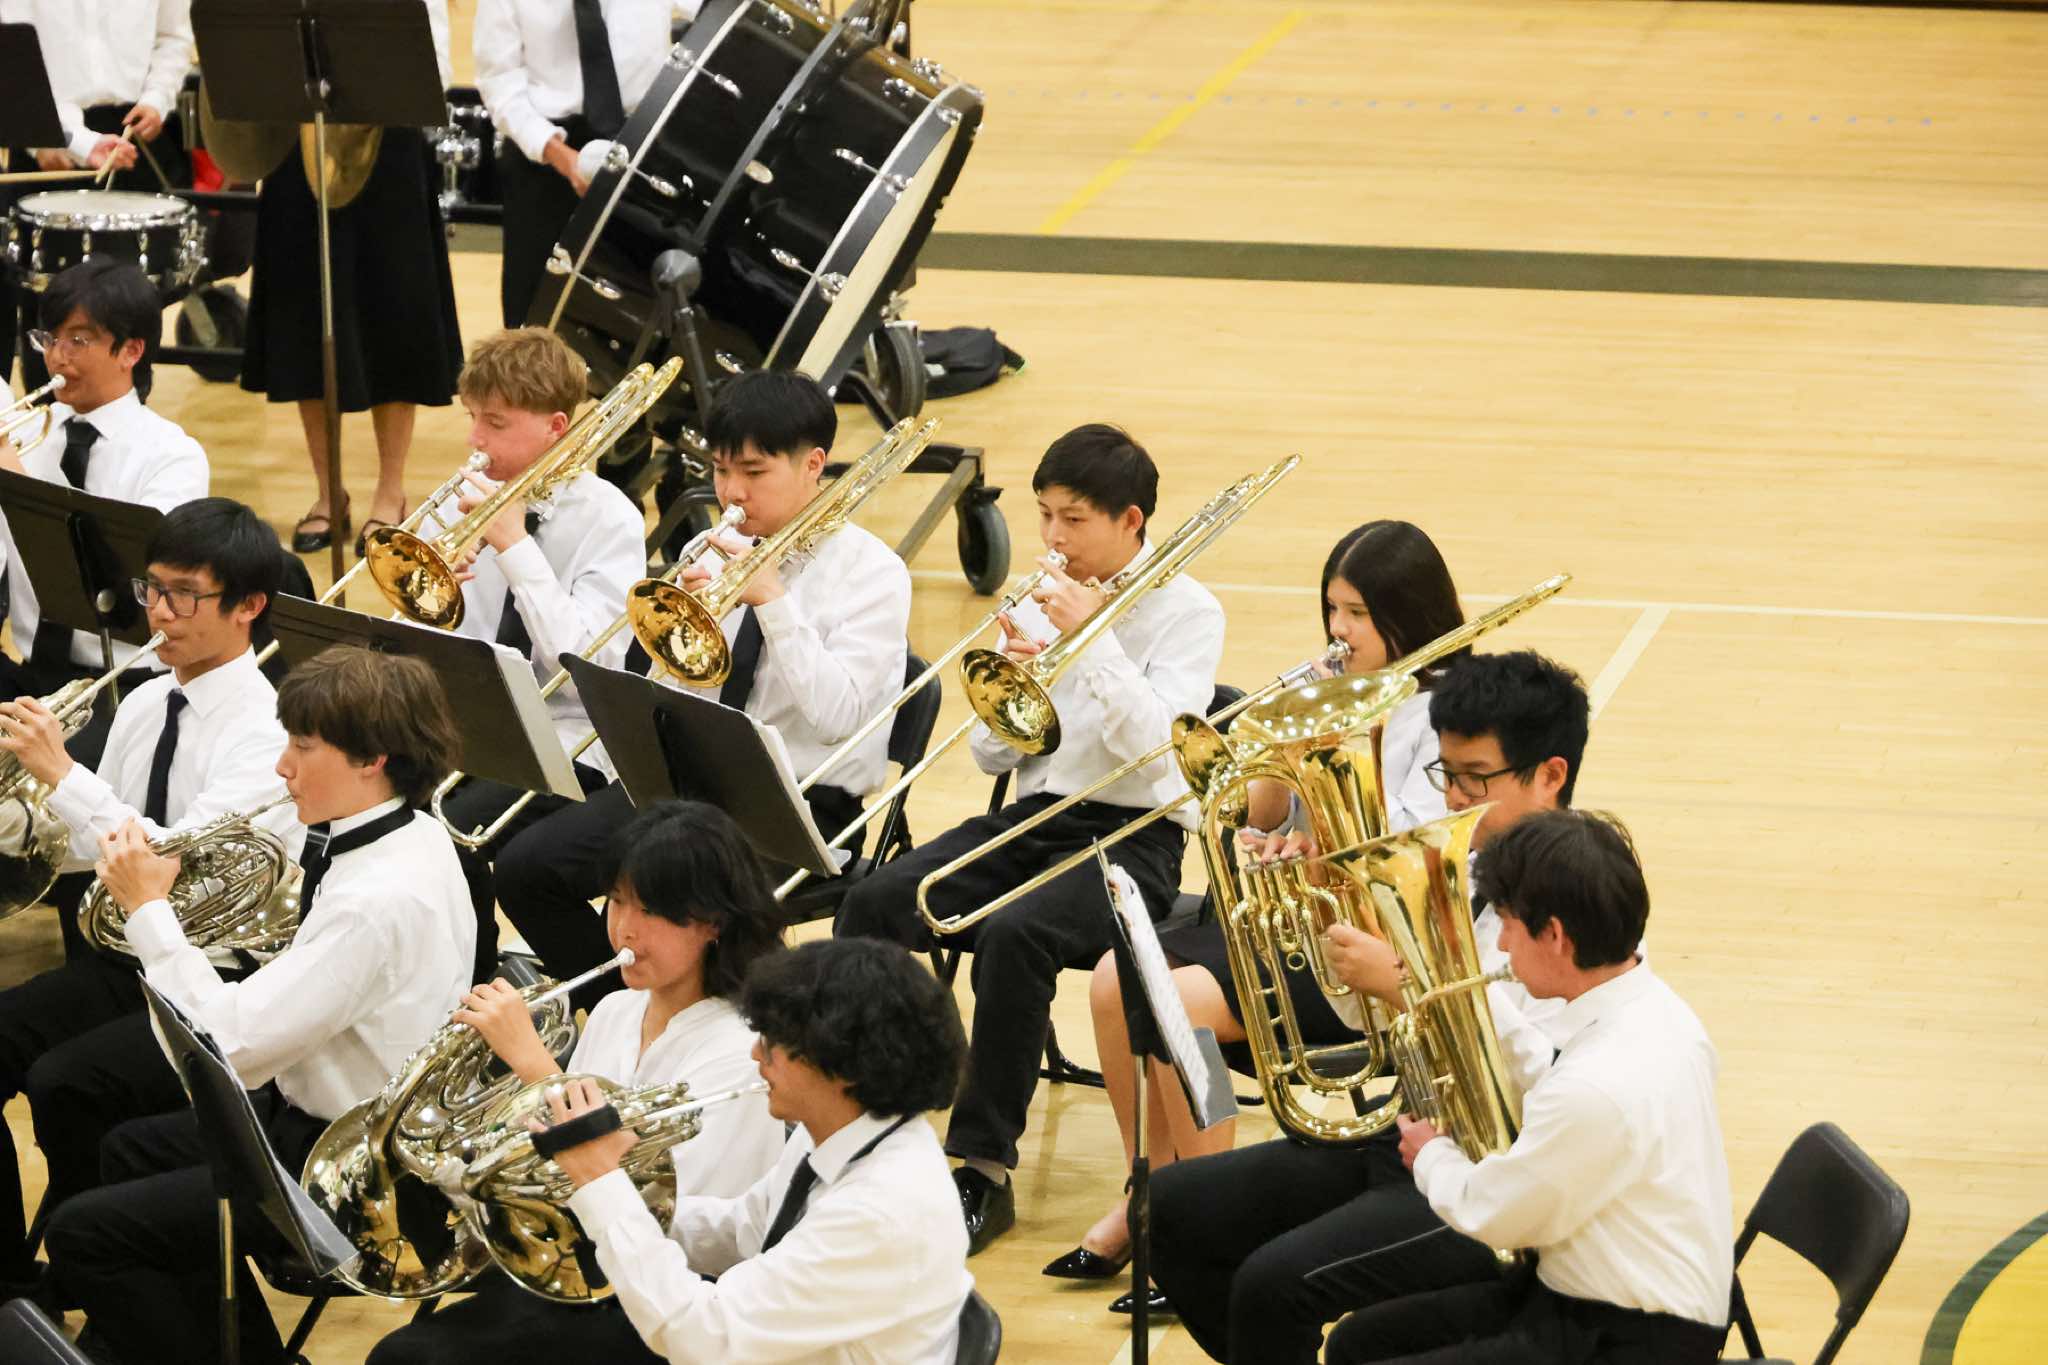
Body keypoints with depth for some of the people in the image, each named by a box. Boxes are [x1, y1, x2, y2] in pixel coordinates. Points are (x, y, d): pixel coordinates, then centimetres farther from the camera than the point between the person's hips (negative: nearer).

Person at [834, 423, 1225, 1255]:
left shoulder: (1186, 612, -3)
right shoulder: (1044, 599, 14)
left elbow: (1155, 745, -17)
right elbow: (992, 756, 13)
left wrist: (1093, 636, -19)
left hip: (1128, 836, -6)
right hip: (1030, 818, 6)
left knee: (1012, 935, -35)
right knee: (873, 905, -20)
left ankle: (985, 1169, -27)